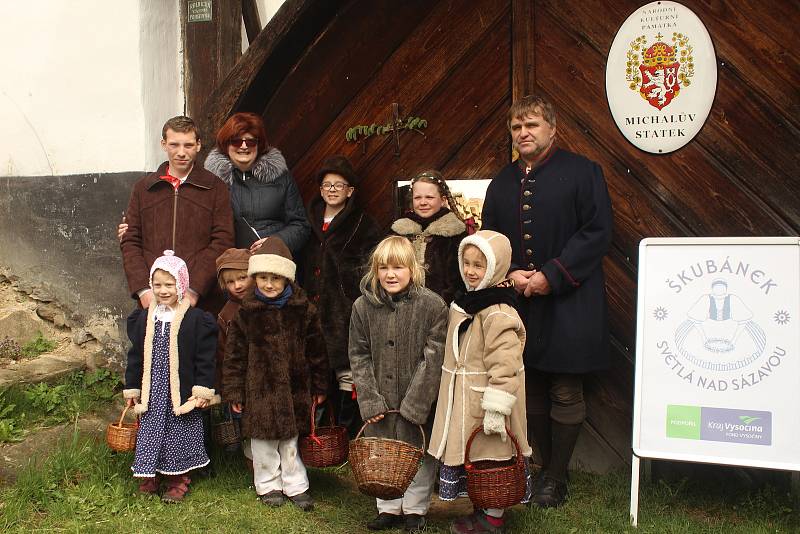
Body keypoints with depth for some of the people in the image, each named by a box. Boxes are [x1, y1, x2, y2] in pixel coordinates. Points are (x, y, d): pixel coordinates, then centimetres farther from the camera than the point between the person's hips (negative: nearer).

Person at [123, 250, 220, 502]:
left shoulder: (196, 319, -8)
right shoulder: (144, 318, 6)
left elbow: (205, 358, -8)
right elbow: (136, 356, 11)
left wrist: (203, 389, -12)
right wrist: (132, 387, 11)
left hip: (181, 391, -4)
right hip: (151, 392, 4)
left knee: (178, 434, 5)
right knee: (150, 432, 9)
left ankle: (179, 479, 20)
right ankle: (151, 474, 27)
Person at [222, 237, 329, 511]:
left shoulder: (302, 309, -3)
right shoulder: (246, 312, -5)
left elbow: (316, 350, 4)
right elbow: (235, 354, -1)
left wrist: (319, 386, 6)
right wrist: (234, 391, -1)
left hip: (295, 387, 1)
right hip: (260, 388, 0)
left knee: (291, 438, 12)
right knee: (263, 440, 10)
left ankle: (296, 486, 27)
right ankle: (268, 486, 28)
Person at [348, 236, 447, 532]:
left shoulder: (432, 305, -11)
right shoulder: (363, 306, -3)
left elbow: (434, 358, -12)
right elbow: (359, 356, 1)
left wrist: (415, 403, -15)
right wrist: (370, 400, -7)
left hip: (418, 402, -2)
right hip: (380, 402, 3)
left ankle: (415, 509, 31)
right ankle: (389, 508, 34)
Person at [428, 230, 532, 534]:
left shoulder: (498, 313, -23)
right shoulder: (465, 302, 10)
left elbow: (504, 365, -26)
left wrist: (496, 409, -27)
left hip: (484, 399, -10)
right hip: (463, 399, 10)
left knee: (491, 457, 4)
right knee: (468, 453, 18)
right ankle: (482, 510, 33)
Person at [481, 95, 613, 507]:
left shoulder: (581, 172, -4)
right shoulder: (502, 183, 13)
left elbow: (597, 232, -10)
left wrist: (551, 275, -16)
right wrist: (510, 272, -5)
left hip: (568, 305, -5)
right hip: (519, 304, 5)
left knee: (565, 395, 2)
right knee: (532, 392, 13)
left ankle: (557, 478, 17)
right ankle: (546, 467, 29)